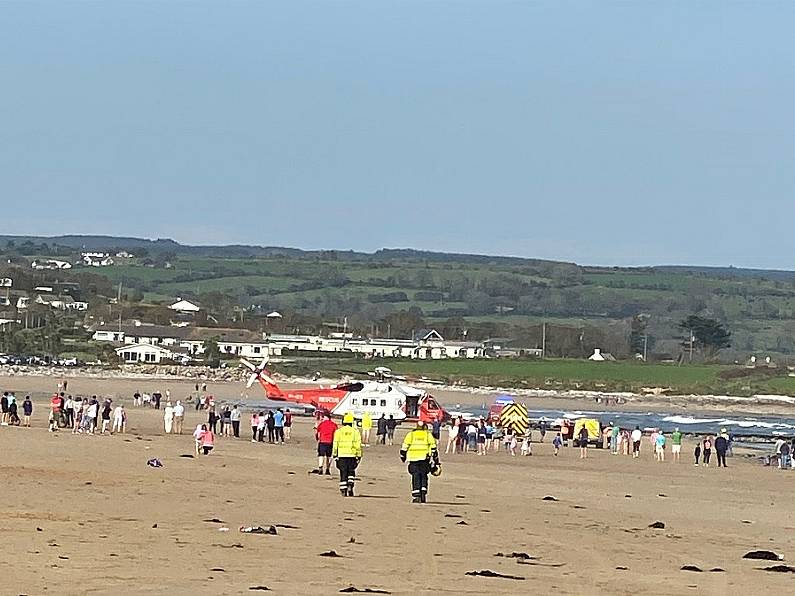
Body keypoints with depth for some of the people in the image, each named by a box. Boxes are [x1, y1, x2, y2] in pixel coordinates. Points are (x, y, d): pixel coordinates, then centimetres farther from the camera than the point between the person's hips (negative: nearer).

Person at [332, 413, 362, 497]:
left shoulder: (338, 431, 1)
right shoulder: (355, 431, 1)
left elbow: (335, 444, 2)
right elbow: (358, 445, 0)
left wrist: (334, 455, 8)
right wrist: (359, 456, 6)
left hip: (342, 455, 0)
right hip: (352, 455, 0)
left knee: (343, 473, 5)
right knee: (351, 472, 14)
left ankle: (343, 490, 3)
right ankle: (350, 485, -6)